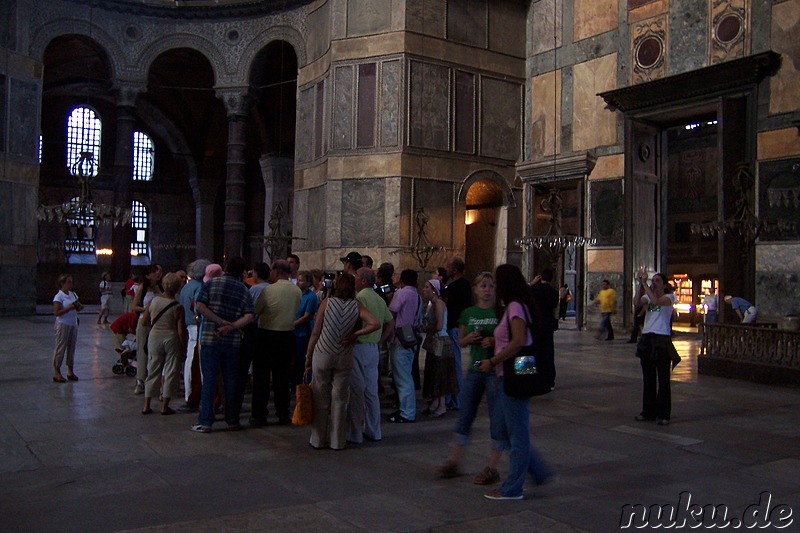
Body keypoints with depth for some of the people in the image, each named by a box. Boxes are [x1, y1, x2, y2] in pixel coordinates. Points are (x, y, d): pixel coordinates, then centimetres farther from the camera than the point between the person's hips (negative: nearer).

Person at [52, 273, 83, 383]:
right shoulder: (59, 297, -10)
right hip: (63, 324, -7)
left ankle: (70, 371, 17)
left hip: (73, 324, 7)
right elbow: (56, 312, -17)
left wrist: (78, 306, -5)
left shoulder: (73, 294, 10)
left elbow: (80, 307, 17)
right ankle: (57, 373, 4)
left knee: (71, 347, 9)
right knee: (60, 348, -2)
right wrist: (69, 308, -25)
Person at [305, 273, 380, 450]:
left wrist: (308, 356, 3)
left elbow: (315, 332, -5)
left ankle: (318, 439, 17)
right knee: (340, 399, 9)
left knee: (320, 398, 10)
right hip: (344, 356, 1)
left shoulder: (327, 302, -5)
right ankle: (337, 441, 15)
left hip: (322, 354, -1)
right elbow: (375, 324, -13)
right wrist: (354, 335, -5)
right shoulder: (356, 305, -2)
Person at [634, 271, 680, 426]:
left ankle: (663, 415, 4)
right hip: (646, 338, 5)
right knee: (648, 378, 10)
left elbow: (656, 301, -22)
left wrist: (644, 283, -19)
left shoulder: (669, 297, -1)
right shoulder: (648, 296, 13)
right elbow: (638, 302, -9)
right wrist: (640, 284, -18)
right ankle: (648, 411, 19)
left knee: (663, 379, -2)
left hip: (662, 339, -5)